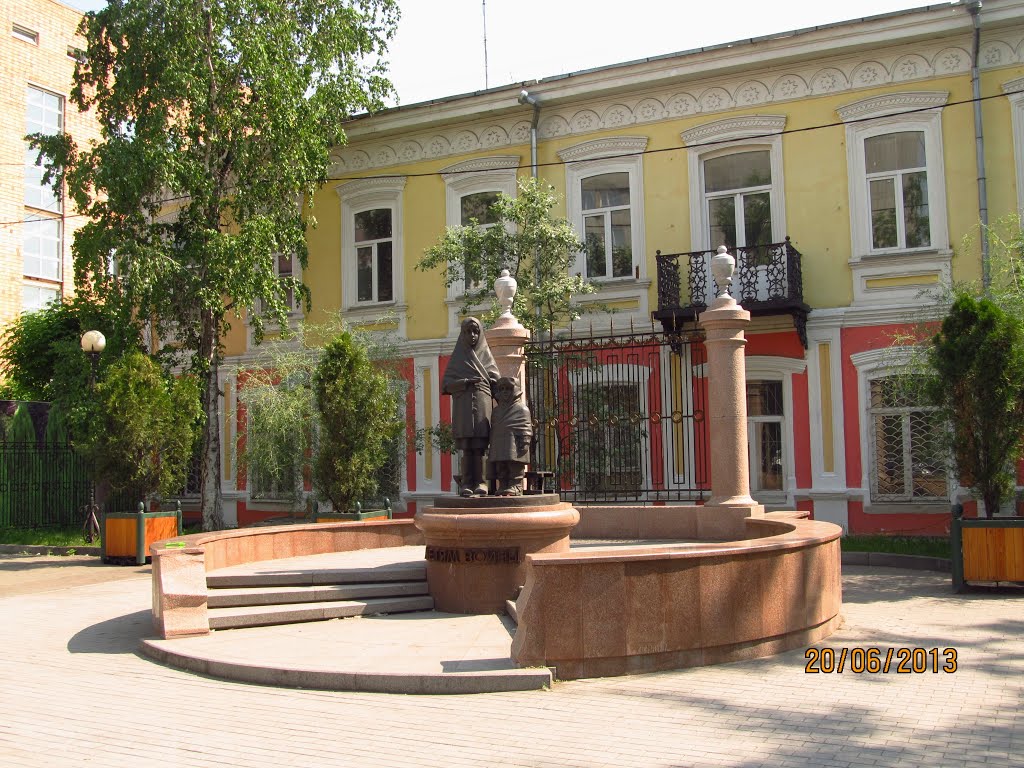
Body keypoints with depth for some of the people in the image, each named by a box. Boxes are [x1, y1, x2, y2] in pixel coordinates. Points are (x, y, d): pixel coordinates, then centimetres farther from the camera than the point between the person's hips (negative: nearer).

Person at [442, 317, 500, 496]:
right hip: (463, 406, 0)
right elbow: (446, 383, 4)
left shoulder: (485, 355, 14)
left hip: (483, 405, 0)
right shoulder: (458, 357, 13)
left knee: (479, 446, -6)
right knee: (467, 446, -4)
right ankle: (467, 483, -4)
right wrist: (466, 382, -13)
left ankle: (480, 482, -6)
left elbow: (497, 383, 6)